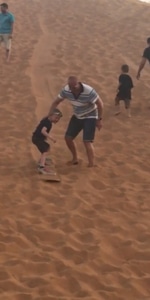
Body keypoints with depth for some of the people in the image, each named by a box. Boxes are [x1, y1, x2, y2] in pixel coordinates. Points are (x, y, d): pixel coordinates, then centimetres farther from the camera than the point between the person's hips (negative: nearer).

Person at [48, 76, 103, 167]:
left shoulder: (89, 91, -33)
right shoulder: (66, 90, -19)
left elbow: (100, 103, -21)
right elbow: (56, 102, -5)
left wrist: (99, 119, -17)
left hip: (90, 117, -6)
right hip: (77, 116, 6)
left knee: (87, 141, -16)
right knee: (68, 137, 7)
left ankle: (92, 166, -10)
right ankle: (75, 159, 30)